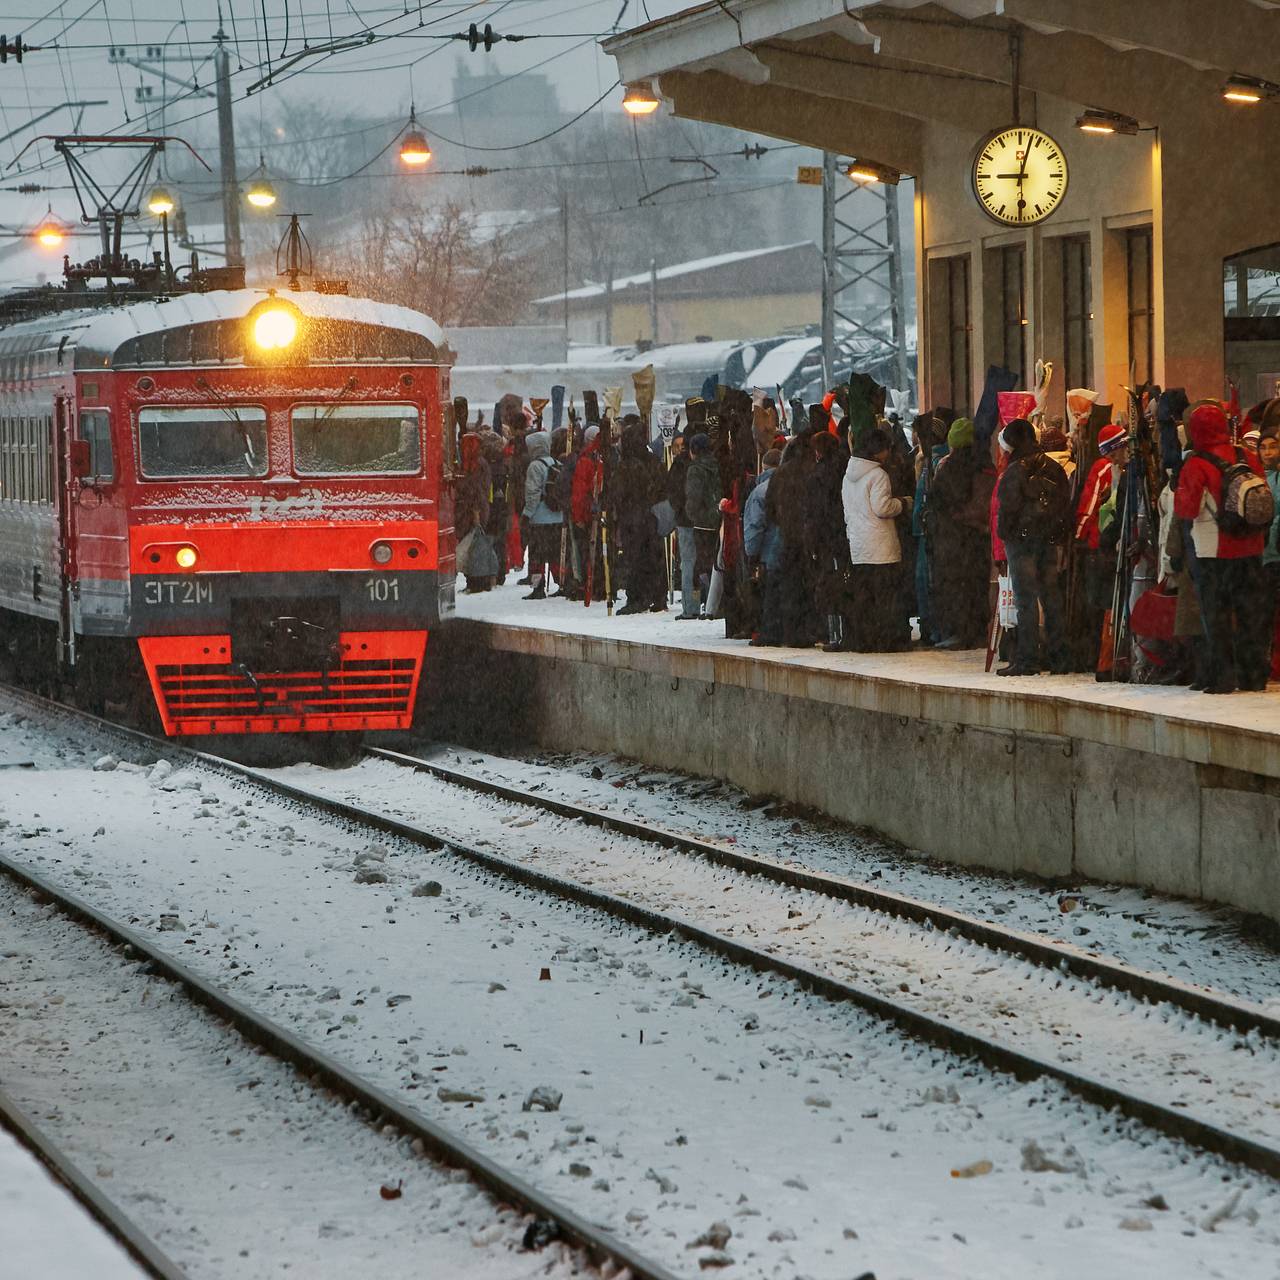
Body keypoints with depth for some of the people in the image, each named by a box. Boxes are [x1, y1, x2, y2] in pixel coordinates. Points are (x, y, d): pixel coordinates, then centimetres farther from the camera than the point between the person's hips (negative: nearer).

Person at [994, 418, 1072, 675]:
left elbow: (1008, 507, -14)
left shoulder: (1016, 470, -13)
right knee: (1052, 596, 9)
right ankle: (1059, 657, 10)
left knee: (1026, 599, -4)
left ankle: (1027, 659, -6)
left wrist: (1004, 533, 0)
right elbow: (1066, 503, 10)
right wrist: (1060, 535, 14)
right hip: (1051, 540, 6)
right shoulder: (1054, 468, 8)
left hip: (1023, 539, -6)